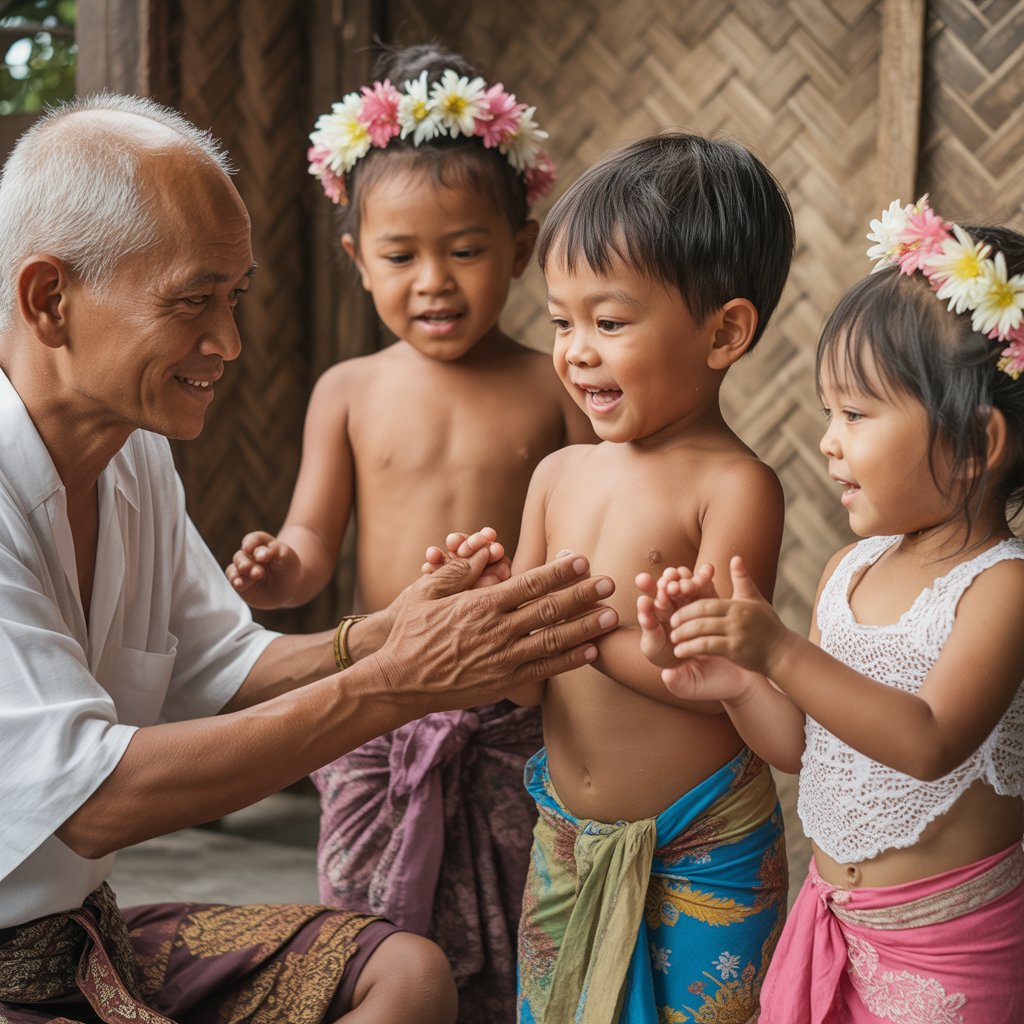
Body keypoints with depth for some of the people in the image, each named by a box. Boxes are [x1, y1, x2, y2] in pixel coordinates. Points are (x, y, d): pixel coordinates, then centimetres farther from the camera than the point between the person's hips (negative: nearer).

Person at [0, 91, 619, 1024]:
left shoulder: (135, 454, 5)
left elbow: (219, 670, 8)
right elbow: (91, 797, -28)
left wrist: (377, 641, -13)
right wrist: (391, 684, -26)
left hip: (86, 928, 9)